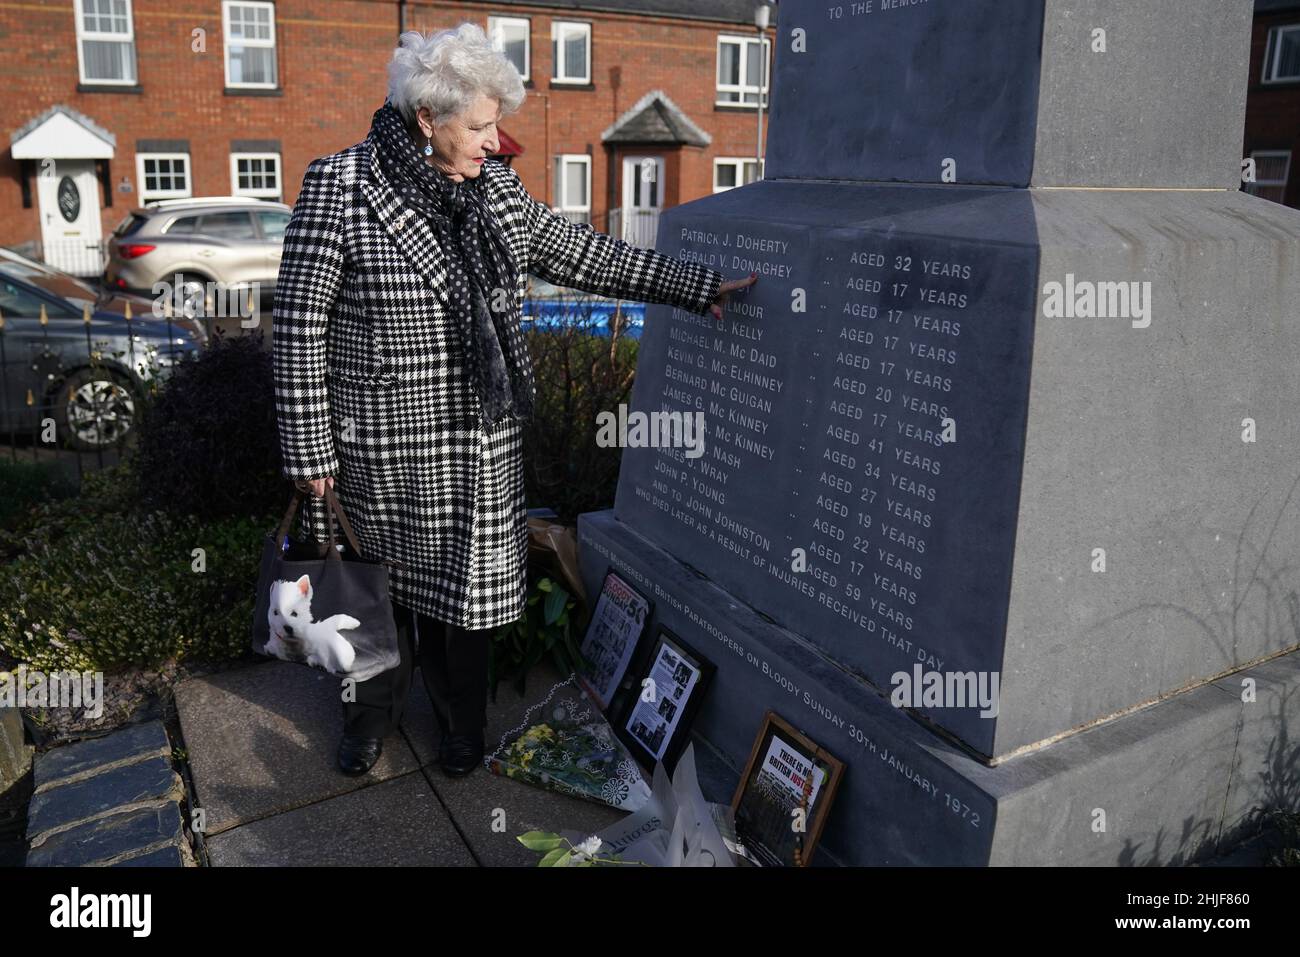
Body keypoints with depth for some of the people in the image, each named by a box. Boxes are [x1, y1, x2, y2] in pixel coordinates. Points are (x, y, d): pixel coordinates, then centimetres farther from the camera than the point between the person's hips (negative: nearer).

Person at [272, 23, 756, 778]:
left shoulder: (498, 192, 4)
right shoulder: (341, 190, -12)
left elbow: (588, 257, 11)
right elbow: (299, 325, -11)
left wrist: (701, 287, 8)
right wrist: (310, 449, -12)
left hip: (481, 447, 4)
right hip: (382, 448, -4)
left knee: (468, 583, 14)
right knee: (381, 586, 14)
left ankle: (461, 717, 38)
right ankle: (376, 711, 42)